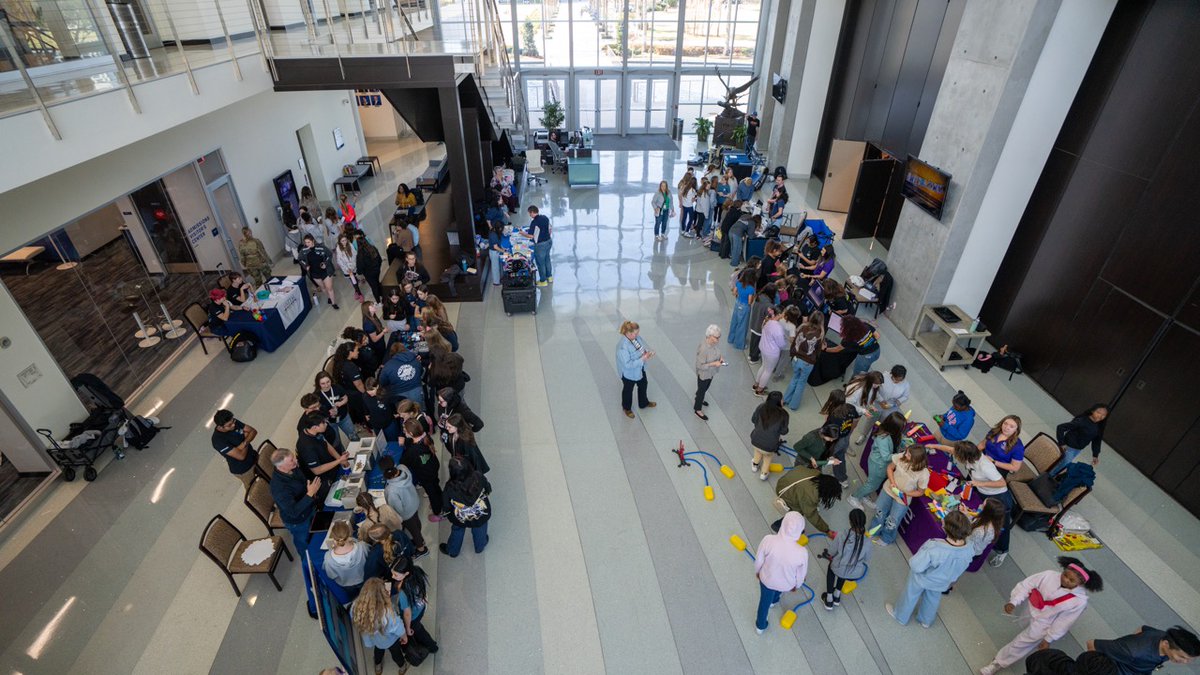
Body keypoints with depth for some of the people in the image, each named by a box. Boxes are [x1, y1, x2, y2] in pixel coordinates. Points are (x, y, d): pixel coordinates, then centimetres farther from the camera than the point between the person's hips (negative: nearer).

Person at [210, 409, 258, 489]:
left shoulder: (234, 422, -15)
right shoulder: (218, 440, -34)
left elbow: (253, 431, -6)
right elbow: (241, 456, -34)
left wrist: (245, 442, -26)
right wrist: (246, 436, -21)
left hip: (254, 456, 6)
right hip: (243, 470, -6)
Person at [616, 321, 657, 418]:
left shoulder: (636, 337, -14)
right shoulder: (623, 347, -38)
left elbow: (642, 348, 5)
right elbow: (628, 364, -34)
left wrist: (646, 353, -17)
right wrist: (643, 359, -33)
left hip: (640, 369, 7)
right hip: (628, 373, -7)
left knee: (643, 385, 29)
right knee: (628, 390, 20)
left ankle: (643, 403, 58)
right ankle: (627, 408, 49)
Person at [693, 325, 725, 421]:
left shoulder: (713, 343, -14)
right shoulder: (703, 349, -38)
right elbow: (700, 366, -30)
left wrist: (720, 357, -11)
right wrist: (714, 363, -32)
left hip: (711, 372, 7)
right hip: (704, 374, -7)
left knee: (705, 388, 31)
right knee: (702, 390, 15)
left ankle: (699, 399, 59)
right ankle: (698, 409, 39)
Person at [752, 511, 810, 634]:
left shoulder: (768, 540, -35)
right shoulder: (802, 552, -36)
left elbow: (758, 560, -15)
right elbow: (801, 573, -14)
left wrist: (757, 572, 8)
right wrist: (797, 585, 9)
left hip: (766, 578, 0)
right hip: (786, 584, 0)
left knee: (765, 601, 31)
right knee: (777, 591, 38)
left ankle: (760, 626, 56)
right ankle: (774, 600, 71)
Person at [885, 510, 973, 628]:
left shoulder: (934, 548, -46)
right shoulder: (968, 551, -29)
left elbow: (916, 566, -34)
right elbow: (960, 569, -7)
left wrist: (911, 561, -12)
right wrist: (951, 579, 13)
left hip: (922, 578, -4)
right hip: (941, 583, 4)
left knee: (910, 596, 26)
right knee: (932, 599, 34)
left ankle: (900, 615, 52)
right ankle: (926, 621, 60)